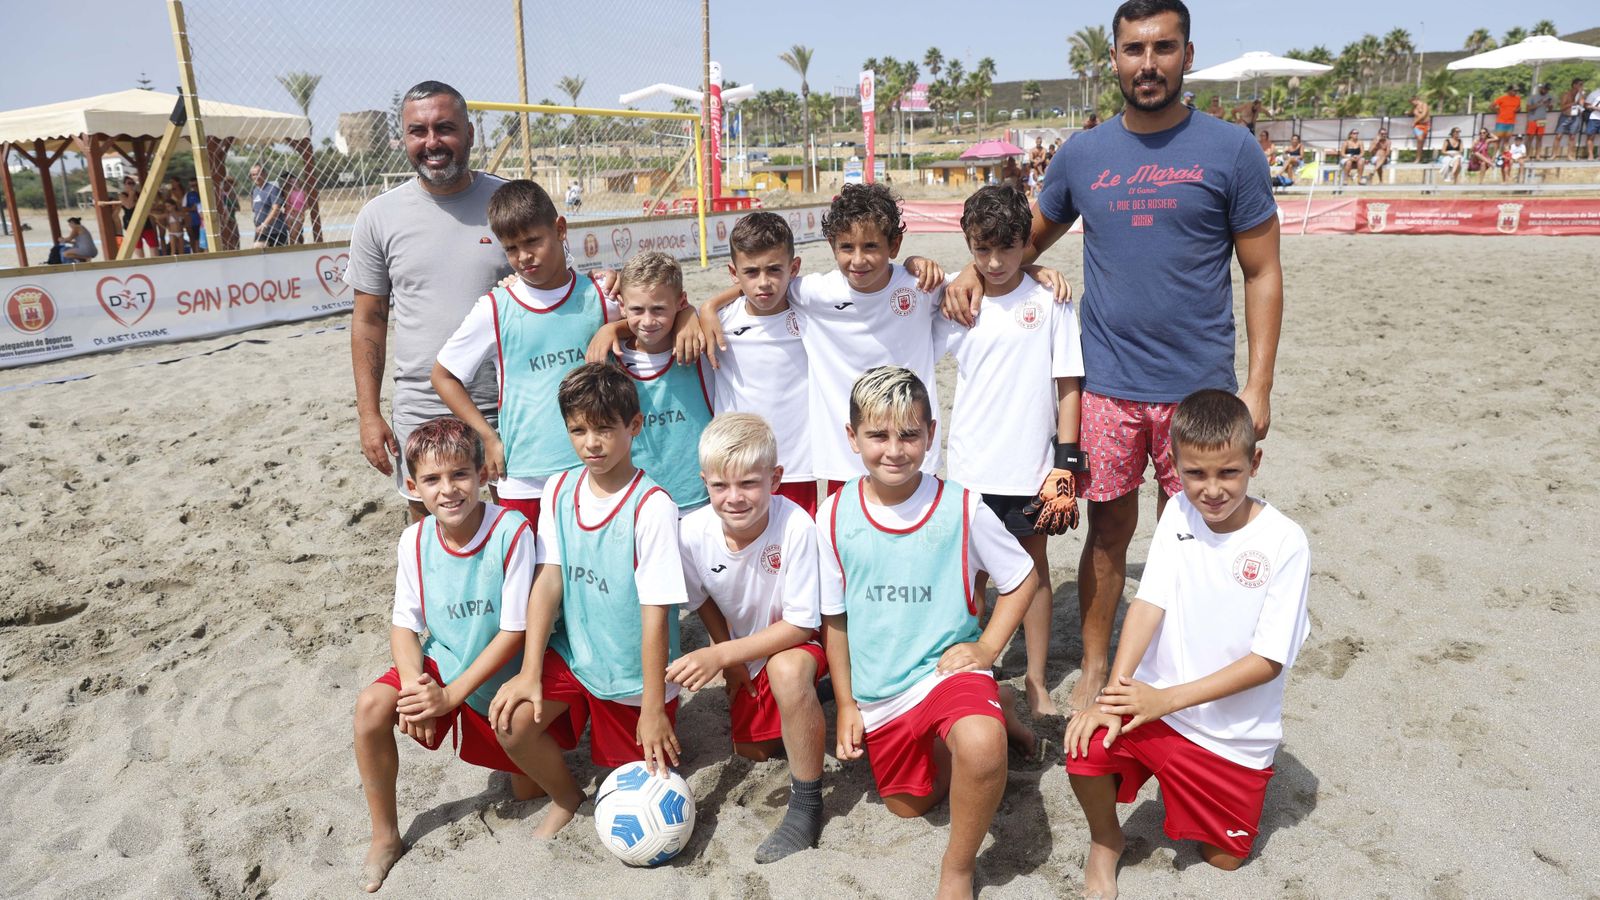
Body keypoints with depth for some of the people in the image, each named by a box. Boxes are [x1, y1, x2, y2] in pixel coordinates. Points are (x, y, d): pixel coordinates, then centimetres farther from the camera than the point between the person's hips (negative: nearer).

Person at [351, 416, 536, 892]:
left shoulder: (512, 531, -24)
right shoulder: (415, 540, -11)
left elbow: (514, 631, -22)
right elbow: (404, 624, -6)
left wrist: (451, 694, -23)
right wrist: (413, 683, -26)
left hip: (501, 676, -3)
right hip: (442, 663, 3)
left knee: (528, 791, 6)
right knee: (371, 706, -25)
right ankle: (385, 836, -3)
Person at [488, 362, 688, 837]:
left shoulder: (651, 506, -22)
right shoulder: (559, 490, -4)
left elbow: (656, 610, -21)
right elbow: (548, 580, -6)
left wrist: (653, 708, -17)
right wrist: (529, 672, -12)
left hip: (633, 673, -4)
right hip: (571, 652, 4)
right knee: (511, 723, -17)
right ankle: (566, 798, 12)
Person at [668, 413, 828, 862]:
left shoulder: (796, 526, -36)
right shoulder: (692, 533, -24)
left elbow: (799, 625, -29)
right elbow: (704, 601, -2)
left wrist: (721, 655, -33)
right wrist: (730, 663, -5)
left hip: (800, 639, -5)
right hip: (743, 648, 5)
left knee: (786, 669, -37)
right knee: (753, 751, 12)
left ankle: (807, 804, -18)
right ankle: (803, 700, 41)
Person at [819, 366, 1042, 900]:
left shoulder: (961, 507, -12)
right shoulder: (834, 517, -8)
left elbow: (1023, 578, 1)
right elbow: (834, 619, 3)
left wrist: (987, 647, -11)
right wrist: (845, 705, 4)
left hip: (947, 667, -3)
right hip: (878, 693, 4)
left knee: (980, 747, -35)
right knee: (908, 805, 19)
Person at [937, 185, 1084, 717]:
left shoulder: (1050, 303, -5)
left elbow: (1068, 384, -5)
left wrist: (1066, 461, -8)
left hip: (1032, 464, -2)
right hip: (971, 467, 2)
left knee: (1033, 568, 11)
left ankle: (1037, 682, 25)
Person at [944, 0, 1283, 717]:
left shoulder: (1230, 151, -2)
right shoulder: (1082, 155, 5)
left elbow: (1262, 272, 0)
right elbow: (1031, 239, 18)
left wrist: (1258, 386, -7)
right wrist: (975, 272, -3)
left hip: (1199, 387, -1)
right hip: (1108, 387, 2)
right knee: (1109, 531, 11)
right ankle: (1094, 670, 28)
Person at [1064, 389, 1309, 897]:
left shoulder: (1284, 543, -17)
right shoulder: (1179, 513, -7)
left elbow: (1269, 659, -16)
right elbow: (1149, 602, -12)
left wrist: (1168, 699, -22)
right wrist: (1113, 695, -24)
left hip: (1235, 733, -1)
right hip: (1155, 702, 1)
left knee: (1224, 858, 10)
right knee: (1087, 747, -25)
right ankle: (1105, 841, 7)